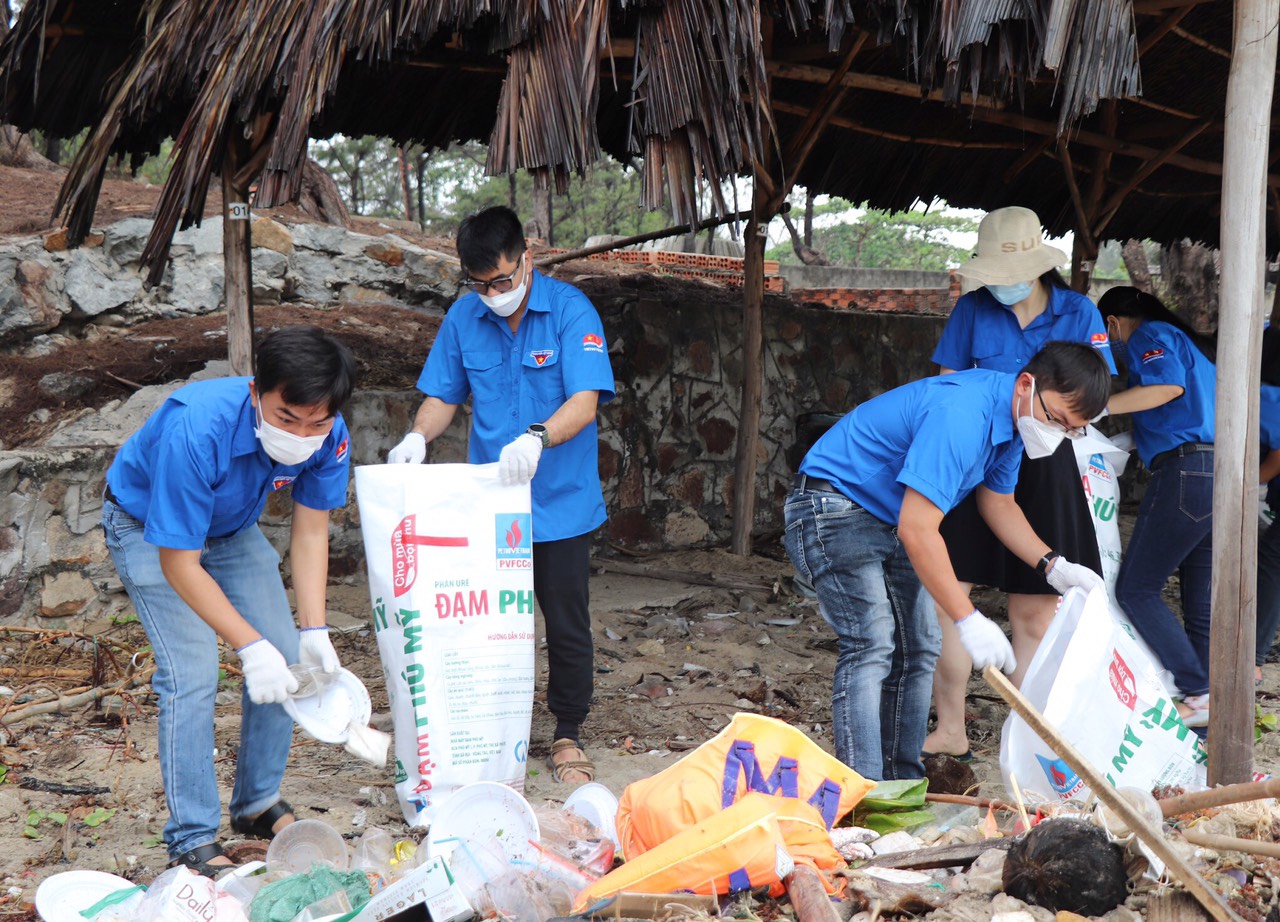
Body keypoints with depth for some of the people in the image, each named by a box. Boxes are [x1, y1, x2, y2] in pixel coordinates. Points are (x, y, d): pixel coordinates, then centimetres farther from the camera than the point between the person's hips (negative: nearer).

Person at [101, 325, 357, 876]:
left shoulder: (329, 437, -25)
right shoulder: (196, 431, -42)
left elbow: (310, 533, -13)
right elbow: (179, 562, -34)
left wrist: (313, 631, -22)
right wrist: (251, 646, -36)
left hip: (232, 528, 6)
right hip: (148, 528, -5)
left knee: (286, 660, 0)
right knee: (192, 676, -16)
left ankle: (258, 804, 18)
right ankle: (192, 840, -5)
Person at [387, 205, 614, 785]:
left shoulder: (570, 311, -11)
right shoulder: (464, 318, 3)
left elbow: (585, 401, -20)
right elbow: (445, 396, 10)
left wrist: (537, 438, -39)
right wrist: (418, 437, -11)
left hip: (559, 503, -3)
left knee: (567, 625, 6)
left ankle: (568, 737, 22)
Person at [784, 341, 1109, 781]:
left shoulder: (1011, 415, 0)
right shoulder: (960, 416, -31)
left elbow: (998, 504, 15)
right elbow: (916, 529, -35)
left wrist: (1053, 566, 2)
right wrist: (968, 620, -34)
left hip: (888, 516, 10)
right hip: (833, 508, -10)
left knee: (917, 651, 9)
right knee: (871, 647, -19)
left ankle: (901, 787, 16)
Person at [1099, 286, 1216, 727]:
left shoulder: (1148, 336, 1)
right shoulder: (1186, 339, 27)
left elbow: (1169, 386, -18)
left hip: (1188, 471, -9)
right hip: (1226, 473, 9)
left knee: (1135, 590, -5)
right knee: (1200, 600, 12)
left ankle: (1200, 695, -8)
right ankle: (1212, 703, 13)